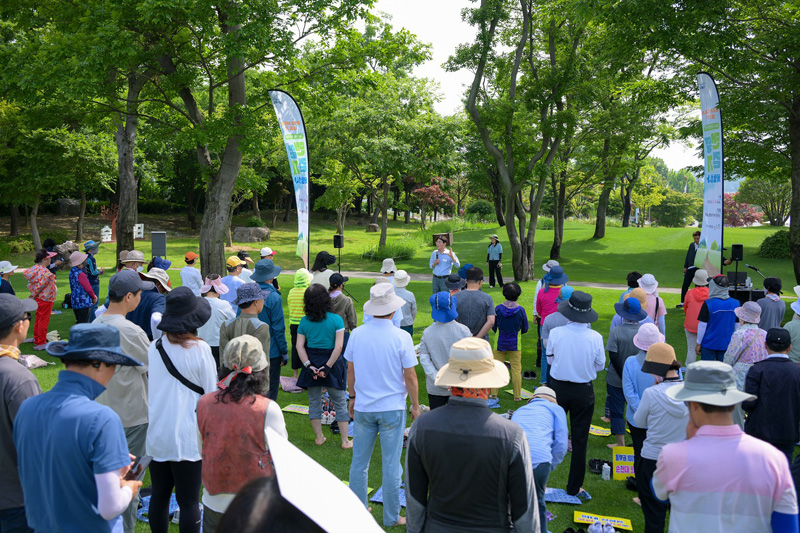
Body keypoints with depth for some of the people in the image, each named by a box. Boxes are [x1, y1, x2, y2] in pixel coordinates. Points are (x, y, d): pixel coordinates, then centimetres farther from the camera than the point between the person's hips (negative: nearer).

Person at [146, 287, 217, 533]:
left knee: (159, 496, 17)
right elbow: (211, 394, -7)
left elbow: (150, 391, 11)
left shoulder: (154, 347, 0)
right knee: (189, 501, 4)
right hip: (187, 437, -5)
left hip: (157, 436, 5)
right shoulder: (199, 349, -13)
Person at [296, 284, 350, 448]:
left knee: (314, 402, 16)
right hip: (332, 363, -2)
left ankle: (319, 437, 23)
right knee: (340, 403, 8)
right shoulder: (336, 319, -9)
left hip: (312, 363, 2)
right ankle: (345, 441, 13)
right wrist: (327, 367, -13)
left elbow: (299, 346, -5)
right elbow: (338, 346, -15)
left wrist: (308, 366, -8)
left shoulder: (304, 321, 0)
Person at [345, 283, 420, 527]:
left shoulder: (357, 334, -5)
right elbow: (410, 376, -9)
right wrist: (415, 406, 4)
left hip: (363, 408, 3)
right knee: (391, 465, 8)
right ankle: (391, 517, 18)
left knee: (359, 463, 15)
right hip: (392, 408, -3)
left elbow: (350, 371, 4)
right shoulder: (401, 337, -14)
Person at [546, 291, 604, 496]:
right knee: (579, 440, 12)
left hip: (558, 388, 0)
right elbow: (600, 365, -1)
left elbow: (549, 359, 0)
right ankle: (573, 488, 22)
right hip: (584, 392, 0)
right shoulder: (595, 337, -14)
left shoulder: (555, 333, -15)